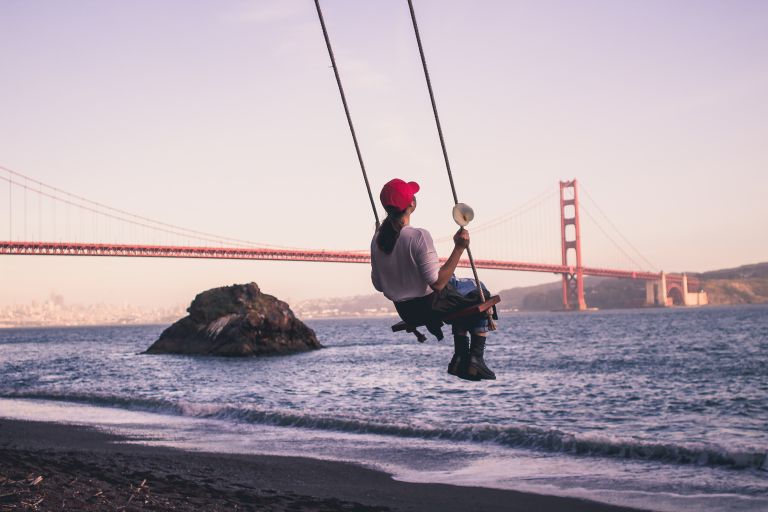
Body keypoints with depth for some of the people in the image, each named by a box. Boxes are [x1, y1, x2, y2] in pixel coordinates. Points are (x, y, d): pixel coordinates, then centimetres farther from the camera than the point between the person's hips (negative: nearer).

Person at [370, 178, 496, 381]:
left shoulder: (377, 239, -5)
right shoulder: (419, 236, -26)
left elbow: (378, 285, 4)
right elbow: (438, 283, -27)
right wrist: (459, 248, -24)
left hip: (407, 314, 7)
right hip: (432, 306, -7)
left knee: (465, 290, 32)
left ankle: (460, 356, 28)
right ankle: (475, 358, 12)